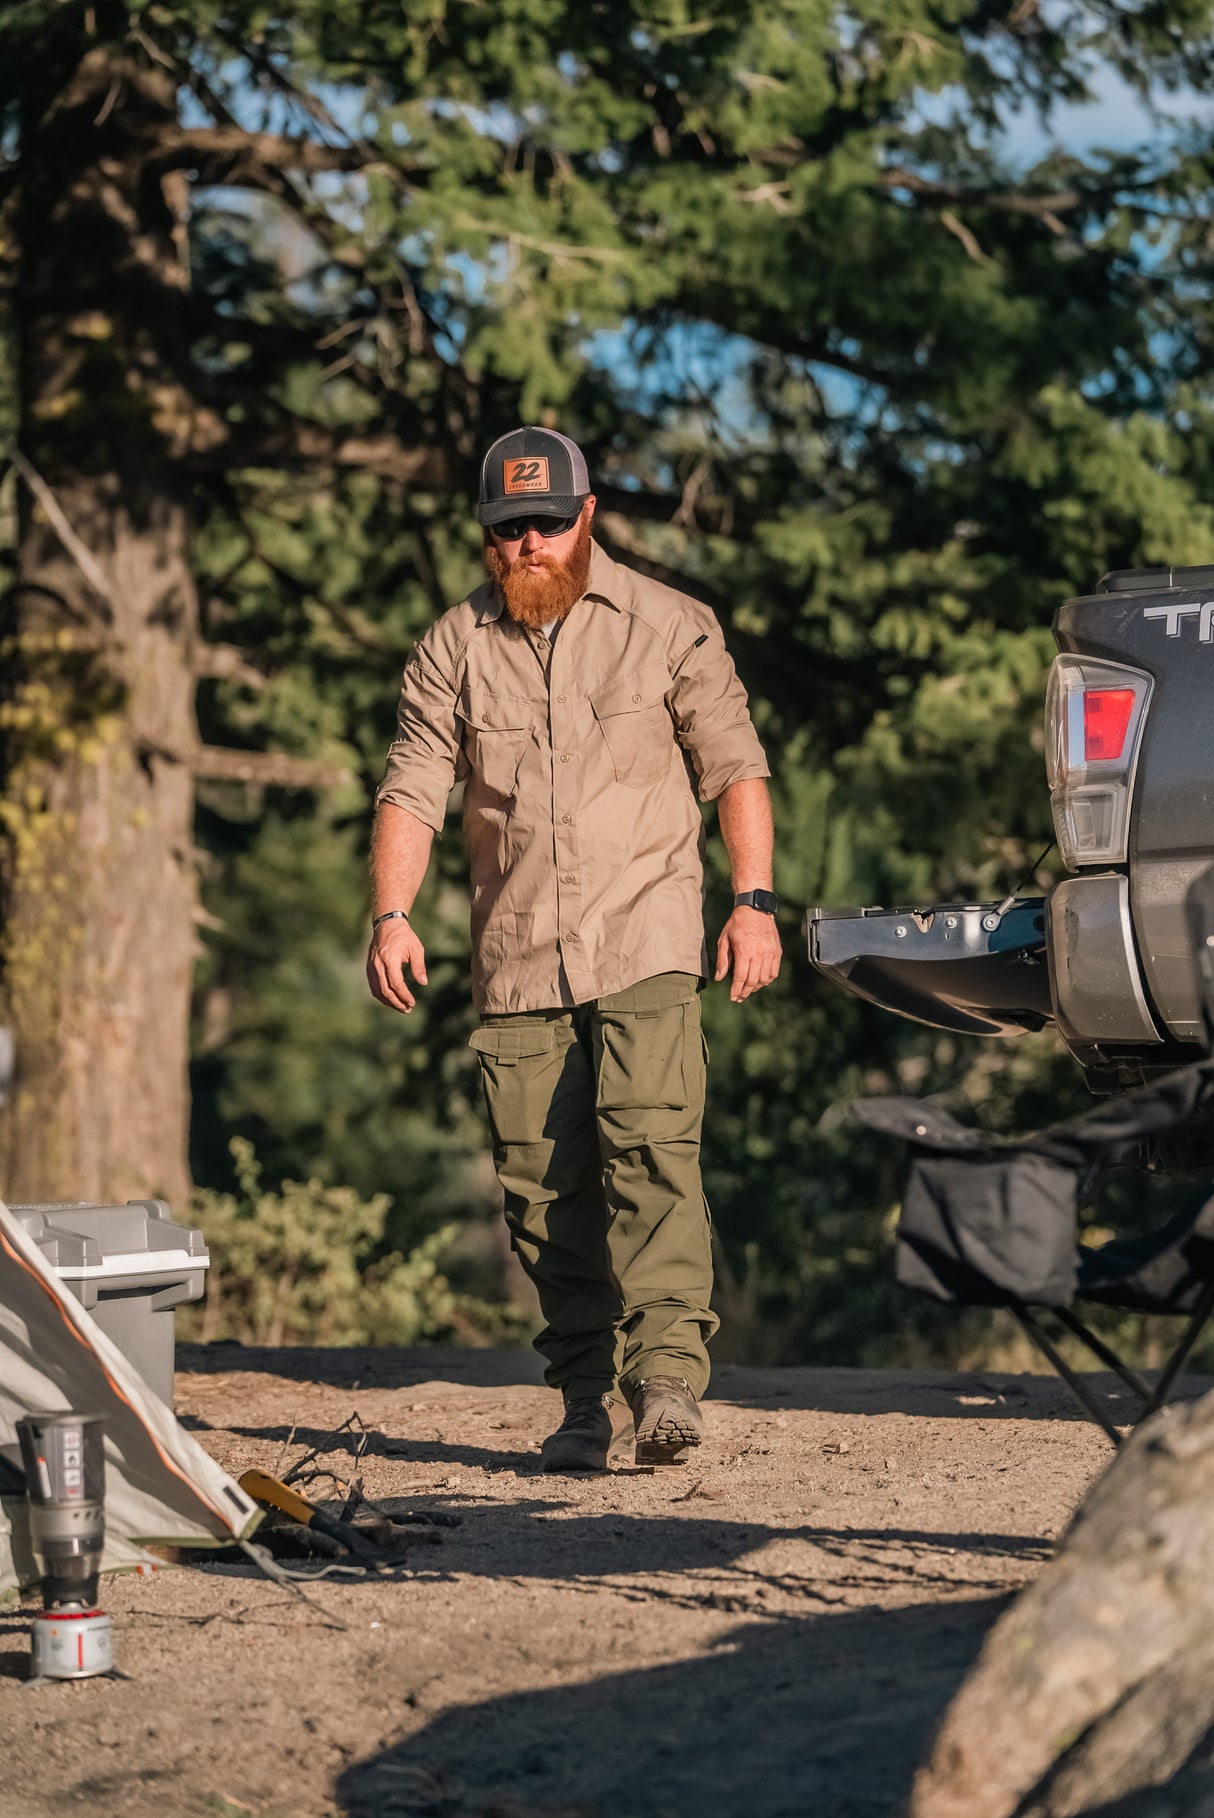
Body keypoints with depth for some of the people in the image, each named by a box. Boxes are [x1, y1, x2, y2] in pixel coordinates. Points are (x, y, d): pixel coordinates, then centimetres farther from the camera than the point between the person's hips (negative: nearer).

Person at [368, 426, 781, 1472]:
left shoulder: (668, 627, 5)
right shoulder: (454, 649, 9)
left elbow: (734, 767, 5)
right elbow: (412, 789, 5)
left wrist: (754, 901, -5)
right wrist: (392, 916, -9)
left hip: (647, 949, -3)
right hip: (516, 962, 3)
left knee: (652, 1149, -19)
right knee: (543, 1187, 2)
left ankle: (668, 1377, -25)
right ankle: (586, 1402, 11)